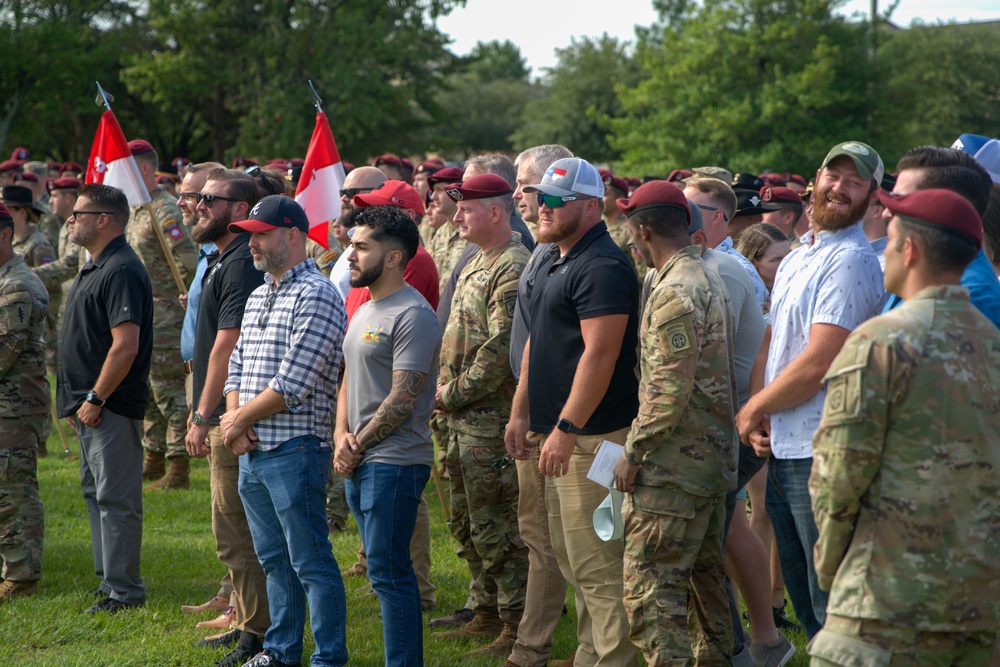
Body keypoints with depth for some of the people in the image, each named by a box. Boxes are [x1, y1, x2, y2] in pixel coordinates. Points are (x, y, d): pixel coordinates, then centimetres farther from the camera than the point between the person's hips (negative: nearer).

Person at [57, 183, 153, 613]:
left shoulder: (121, 271, -18)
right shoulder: (95, 267, 16)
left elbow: (125, 344, -24)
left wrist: (95, 399, -20)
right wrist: (76, 400, 18)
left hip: (111, 408, -11)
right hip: (91, 405, 11)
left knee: (116, 497, -6)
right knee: (96, 493, 15)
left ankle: (124, 591, -1)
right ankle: (110, 580, 24)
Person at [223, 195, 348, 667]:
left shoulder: (316, 296, -12)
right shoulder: (258, 297, 17)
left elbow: (293, 384, -18)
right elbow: (236, 366, 19)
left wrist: (239, 419, -8)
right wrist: (233, 419, 0)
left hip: (294, 448, -9)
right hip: (251, 451, 9)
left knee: (311, 563, -4)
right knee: (274, 559, 16)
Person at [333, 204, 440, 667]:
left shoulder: (412, 315, -13)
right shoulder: (365, 311, 18)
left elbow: (402, 398, -17)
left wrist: (358, 445, -9)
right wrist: (342, 437, 5)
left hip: (394, 462, -9)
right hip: (360, 463, 9)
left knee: (389, 573, -8)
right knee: (385, 571, 12)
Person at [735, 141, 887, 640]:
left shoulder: (850, 261, -14)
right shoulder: (795, 260, 16)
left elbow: (816, 365, -20)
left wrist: (751, 411, -7)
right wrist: (762, 417, 4)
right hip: (782, 450, 9)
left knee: (829, 600, -4)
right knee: (800, 588, 17)